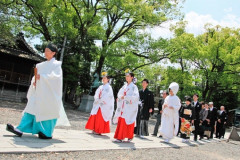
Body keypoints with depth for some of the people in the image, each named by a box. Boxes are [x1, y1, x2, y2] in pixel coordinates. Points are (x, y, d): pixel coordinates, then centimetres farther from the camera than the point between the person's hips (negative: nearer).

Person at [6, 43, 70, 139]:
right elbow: (37, 75, 22)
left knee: (47, 111, -3)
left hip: (49, 93, -7)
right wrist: (34, 81, 1)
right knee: (32, 108, 1)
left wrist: (42, 77, -17)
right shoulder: (43, 65, 18)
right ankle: (20, 129, 0)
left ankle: (47, 133, 8)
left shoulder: (56, 64, -3)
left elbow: (55, 76, -16)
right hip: (39, 91, 7)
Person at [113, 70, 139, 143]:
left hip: (129, 107, -5)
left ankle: (129, 136, 3)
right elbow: (119, 94, 13)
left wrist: (125, 97, -19)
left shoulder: (134, 87, -3)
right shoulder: (124, 86, 15)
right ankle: (120, 137, 9)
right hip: (122, 106, 5)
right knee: (121, 121, 2)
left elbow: (135, 96, -15)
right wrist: (120, 97, -9)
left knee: (127, 122, -6)